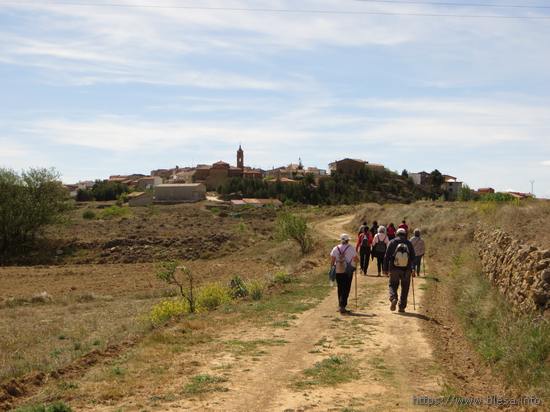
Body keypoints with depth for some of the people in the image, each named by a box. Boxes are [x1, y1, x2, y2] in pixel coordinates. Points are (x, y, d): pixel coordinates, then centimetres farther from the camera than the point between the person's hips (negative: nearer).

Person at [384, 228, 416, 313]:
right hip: (406, 270, 1)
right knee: (405, 288, 12)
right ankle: (402, 307, 10)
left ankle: (393, 298, -15)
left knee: (393, 285, 13)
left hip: (394, 269, -1)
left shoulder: (392, 242, 2)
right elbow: (413, 257, 0)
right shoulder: (409, 243, 5)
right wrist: (413, 269, 2)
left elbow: (387, 256, 0)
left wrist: (385, 268, 4)